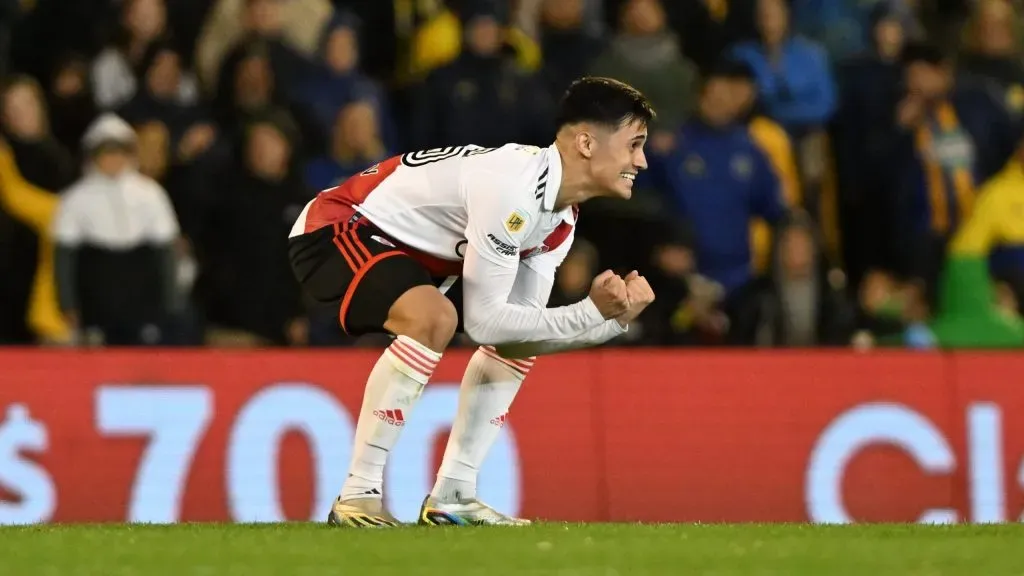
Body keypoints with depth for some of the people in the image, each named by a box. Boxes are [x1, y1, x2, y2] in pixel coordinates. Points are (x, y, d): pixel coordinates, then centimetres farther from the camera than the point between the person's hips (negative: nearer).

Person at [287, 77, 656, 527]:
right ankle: (357, 496, -28)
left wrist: (611, 319, -15)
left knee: (516, 336, 14)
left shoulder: (561, 216, 0)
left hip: (403, 247, 11)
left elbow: (519, 331, -3)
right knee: (434, 318, -35)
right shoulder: (512, 190, -31)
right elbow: (483, 321, -29)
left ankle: (451, 496, 11)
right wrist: (590, 314, -28)